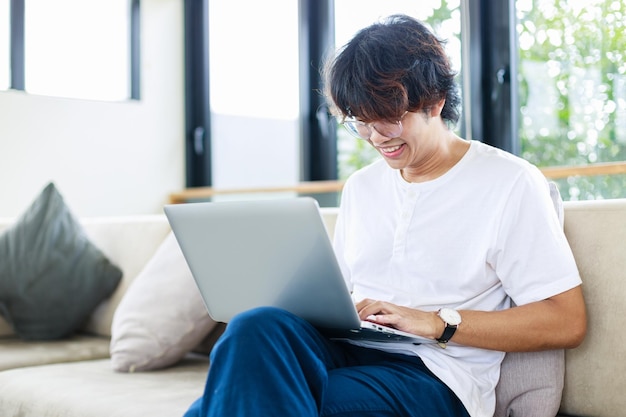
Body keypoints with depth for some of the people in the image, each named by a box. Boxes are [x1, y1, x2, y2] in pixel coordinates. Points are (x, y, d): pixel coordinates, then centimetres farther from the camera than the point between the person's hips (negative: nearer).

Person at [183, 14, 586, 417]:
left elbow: (567, 322, -4)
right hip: (348, 349, 6)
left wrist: (438, 323, -11)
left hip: (435, 377, -5)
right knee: (257, 327, -31)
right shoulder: (361, 187, 21)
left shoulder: (510, 183, 0)